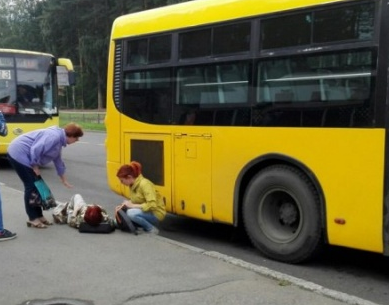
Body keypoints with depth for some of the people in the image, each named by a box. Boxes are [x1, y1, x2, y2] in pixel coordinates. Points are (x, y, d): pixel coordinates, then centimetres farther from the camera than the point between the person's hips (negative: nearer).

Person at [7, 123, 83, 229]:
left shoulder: (59, 139, 11)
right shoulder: (54, 137, -22)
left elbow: (57, 160, 22)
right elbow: (35, 150, -29)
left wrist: (64, 180, 28)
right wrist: (35, 167, -15)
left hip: (21, 155, 10)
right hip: (19, 154, -10)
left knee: (36, 185, 11)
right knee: (32, 186, -7)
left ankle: (38, 216, 18)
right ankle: (33, 219, 0)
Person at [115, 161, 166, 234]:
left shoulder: (145, 184, -22)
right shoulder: (133, 185, 3)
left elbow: (152, 205, -29)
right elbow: (134, 201, 11)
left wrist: (132, 205, -25)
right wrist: (123, 206, -8)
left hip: (155, 214, -9)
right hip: (145, 211, 9)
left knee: (131, 213, -31)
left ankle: (151, 229, -11)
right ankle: (146, 224, 5)